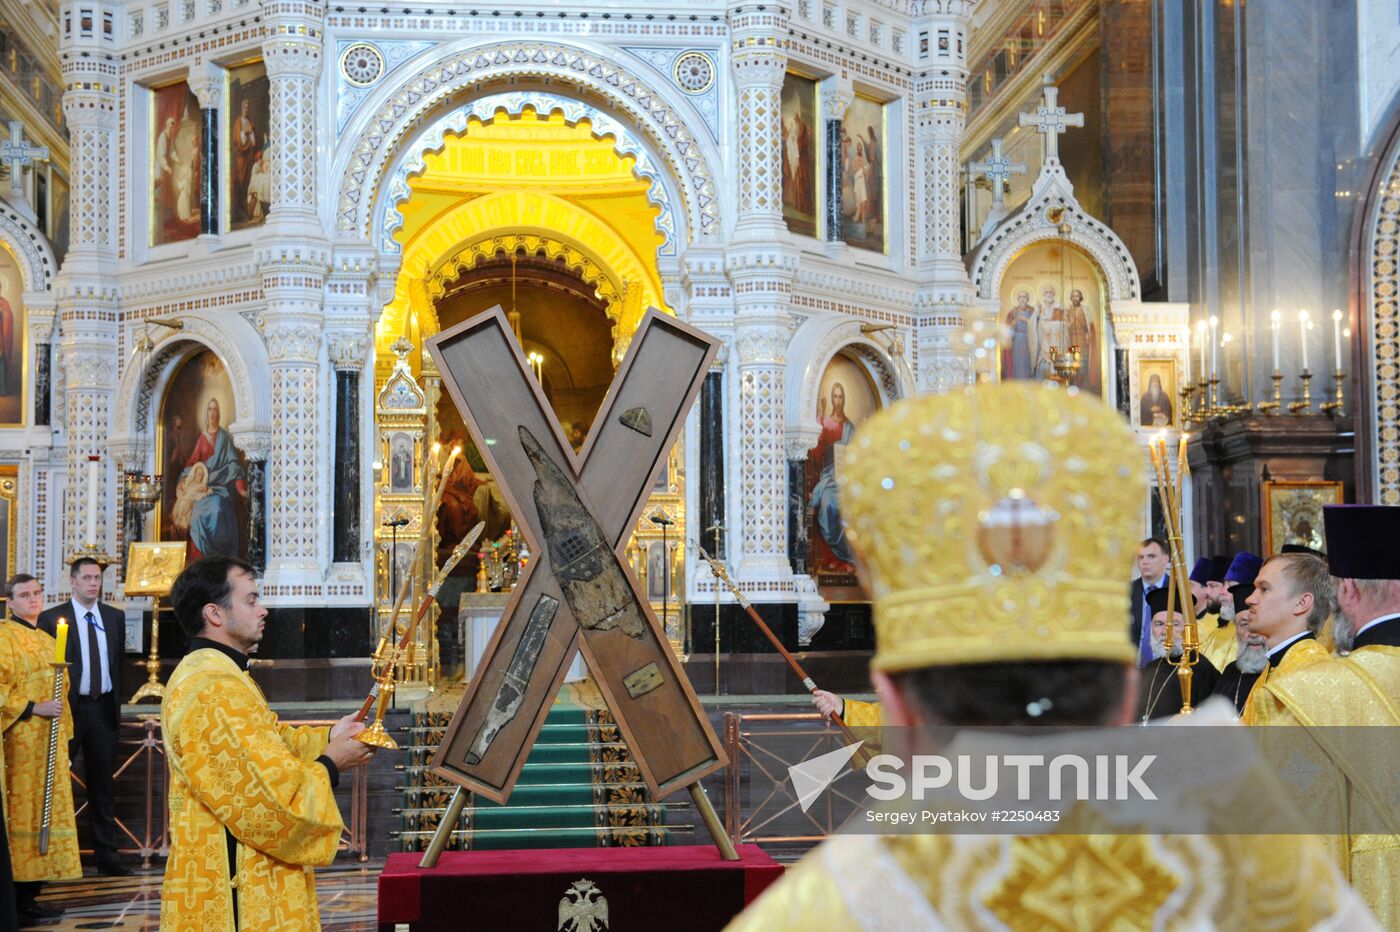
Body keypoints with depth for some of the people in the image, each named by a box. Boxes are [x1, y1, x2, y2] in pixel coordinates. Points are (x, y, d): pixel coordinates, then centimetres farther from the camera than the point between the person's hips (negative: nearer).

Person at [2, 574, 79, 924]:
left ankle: (31, 895, 10)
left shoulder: (48, 641, 19)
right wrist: (34, 708, -18)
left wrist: (64, 728, 18)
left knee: (46, 811, 6)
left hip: (51, 740, 8)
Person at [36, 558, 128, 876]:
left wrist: (116, 703, 9)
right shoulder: (52, 618, -4)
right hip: (68, 707, -4)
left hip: (104, 708, 4)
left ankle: (106, 854, 14)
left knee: (103, 784, 9)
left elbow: (118, 663, 13)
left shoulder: (115, 618, 9)